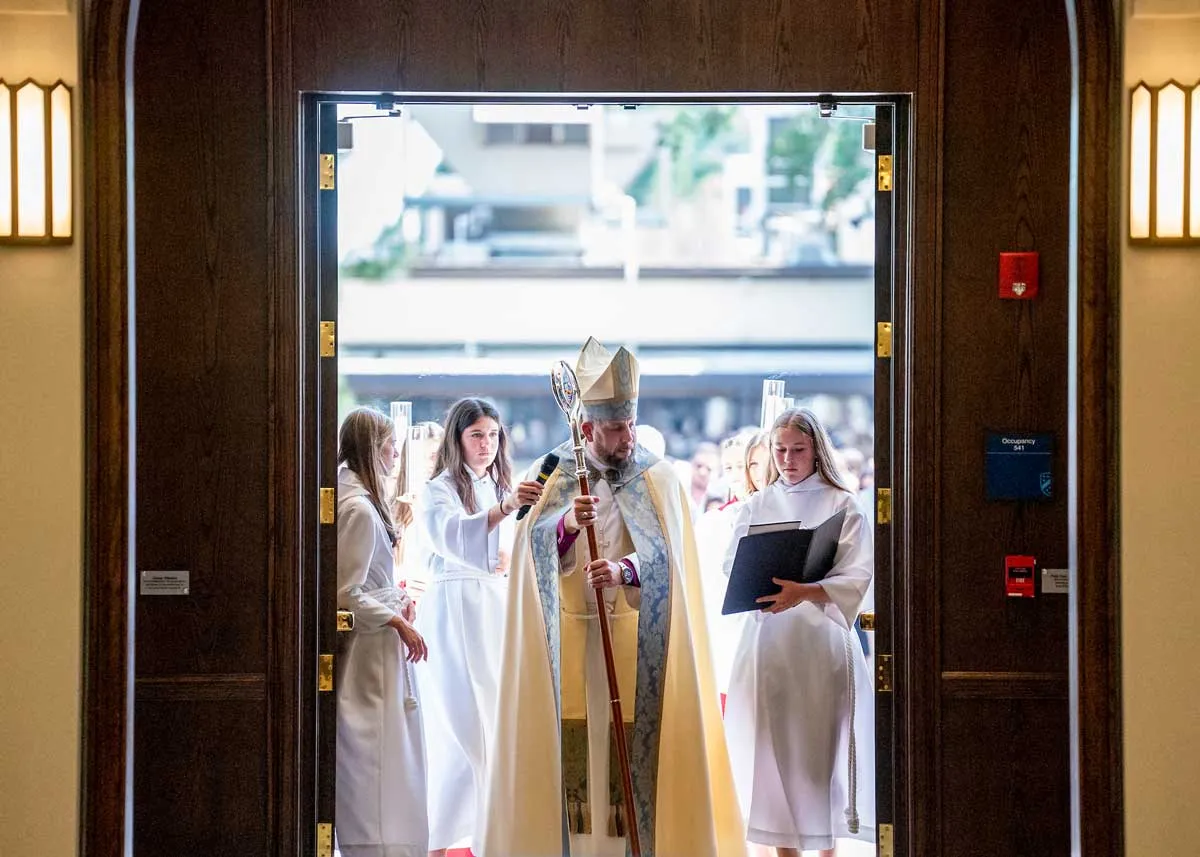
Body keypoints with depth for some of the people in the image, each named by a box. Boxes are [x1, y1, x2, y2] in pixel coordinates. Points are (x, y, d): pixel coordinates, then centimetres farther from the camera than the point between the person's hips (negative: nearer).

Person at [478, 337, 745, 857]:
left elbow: (664, 553, -9)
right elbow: (533, 547, -6)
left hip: (637, 635, -1)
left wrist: (624, 570, -29)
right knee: (571, 734, -3)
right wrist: (568, 524, -26)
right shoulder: (554, 476, 6)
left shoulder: (658, 481, 3)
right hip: (569, 633, 1)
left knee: (634, 736, -5)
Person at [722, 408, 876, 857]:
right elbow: (731, 567, 8)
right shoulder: (756, 505, 12)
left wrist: (805, 592, -23)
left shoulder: (840, 504, 1)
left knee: (821, 744, -2)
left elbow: (857, 576, -7)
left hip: (820, 636, -3)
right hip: (767, 636, 3)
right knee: (772, 746, 0)